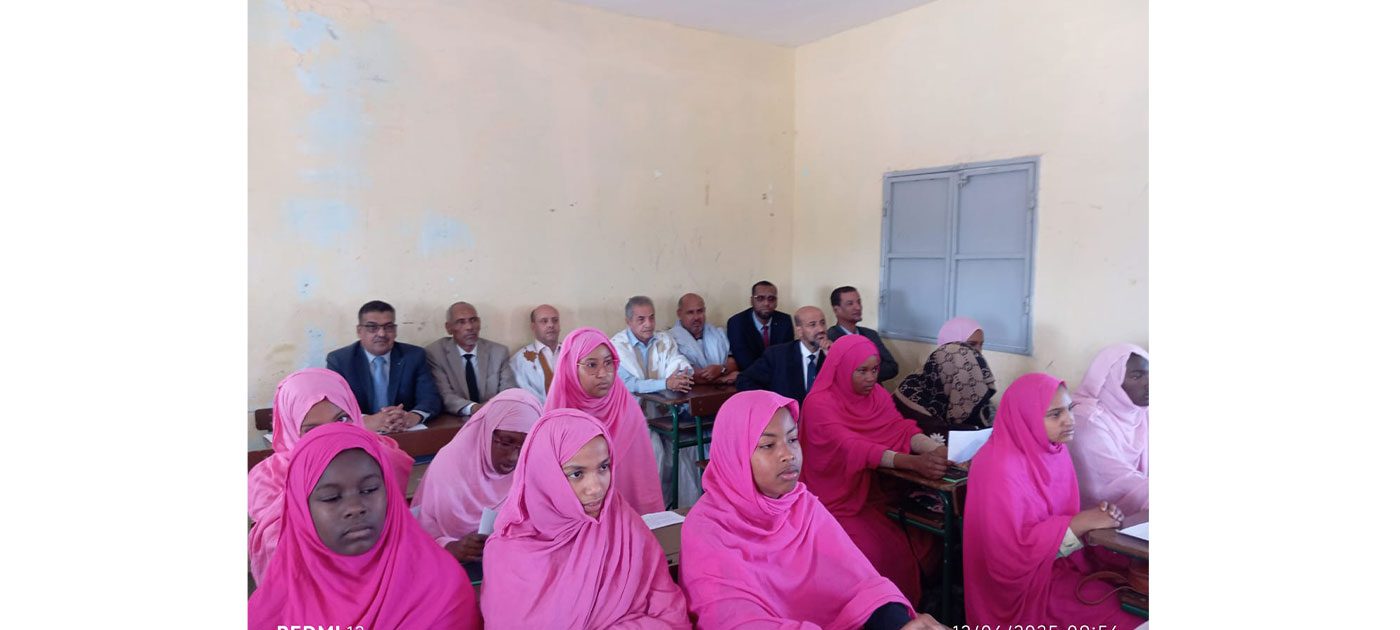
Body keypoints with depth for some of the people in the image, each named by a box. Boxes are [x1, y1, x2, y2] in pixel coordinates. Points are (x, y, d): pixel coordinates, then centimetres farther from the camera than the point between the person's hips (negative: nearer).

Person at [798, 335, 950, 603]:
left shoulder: (876, 394, 1)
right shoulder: (819, 403, -20)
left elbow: (901, 429, -12)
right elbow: (852, 447, -33)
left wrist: (938, 449, -34)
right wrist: (913, 462, -45)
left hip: (868, 492, 6)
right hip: (835, 502, -6)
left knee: (921, 536, -9)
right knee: (876, 552, -23)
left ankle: (909, 607, 10)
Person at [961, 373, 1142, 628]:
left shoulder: (1055, 450, 2)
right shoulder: (1000, 467, -24)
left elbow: (1058, 517, 10)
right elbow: (1009, 552, -25)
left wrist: (1098, 516, -10)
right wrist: (1080, 523, -23)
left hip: (1059, 566, 7)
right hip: (1024, 586, -7)